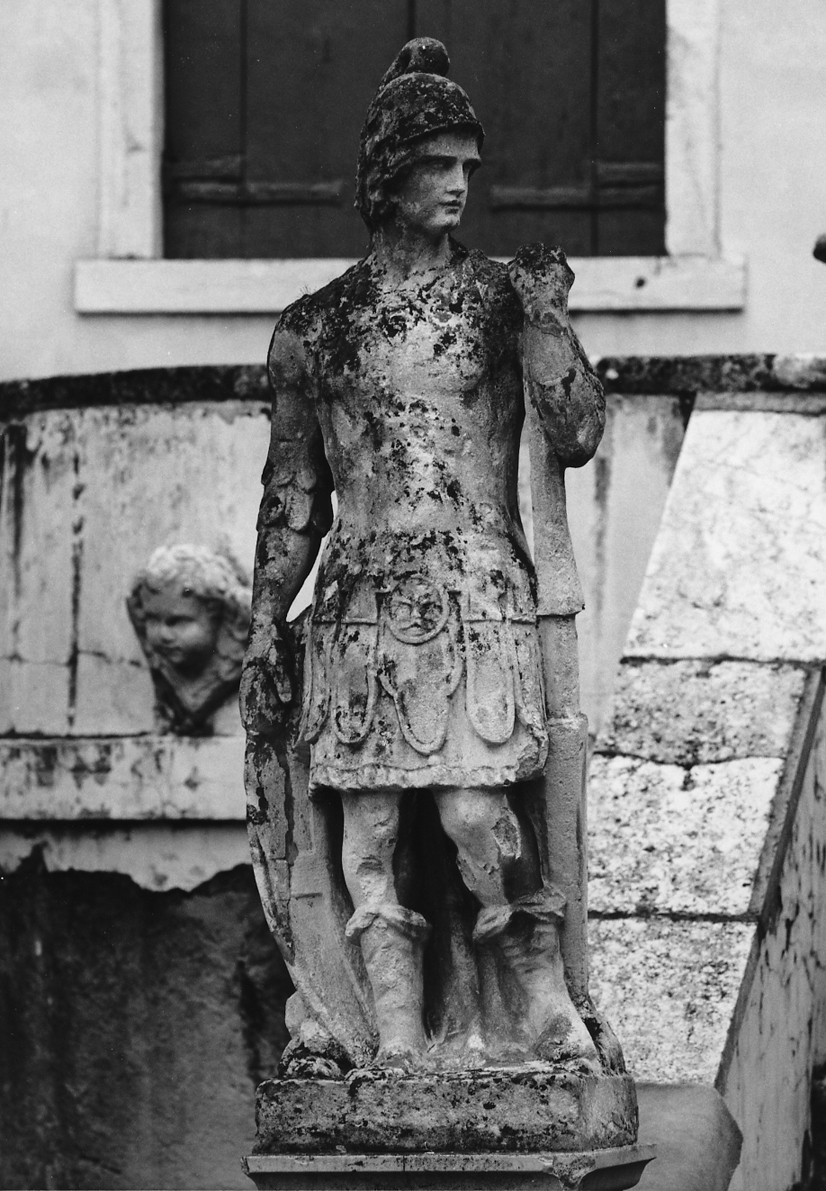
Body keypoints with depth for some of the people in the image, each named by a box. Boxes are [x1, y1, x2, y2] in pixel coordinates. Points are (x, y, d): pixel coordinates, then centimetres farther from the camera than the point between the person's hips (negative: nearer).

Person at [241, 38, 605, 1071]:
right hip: (359, 600, 2)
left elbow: (577, 438, 0)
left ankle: (548, 1010, -2)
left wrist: (548, 319, -9)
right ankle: (397, 1044, -2)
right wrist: (263, 633, 11)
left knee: (475, 811, -15)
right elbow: (291, 498, 15)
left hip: (479, 592, -2)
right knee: (368, 829, -4)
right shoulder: (313, 326, 12)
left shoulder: (502, 298, 8)